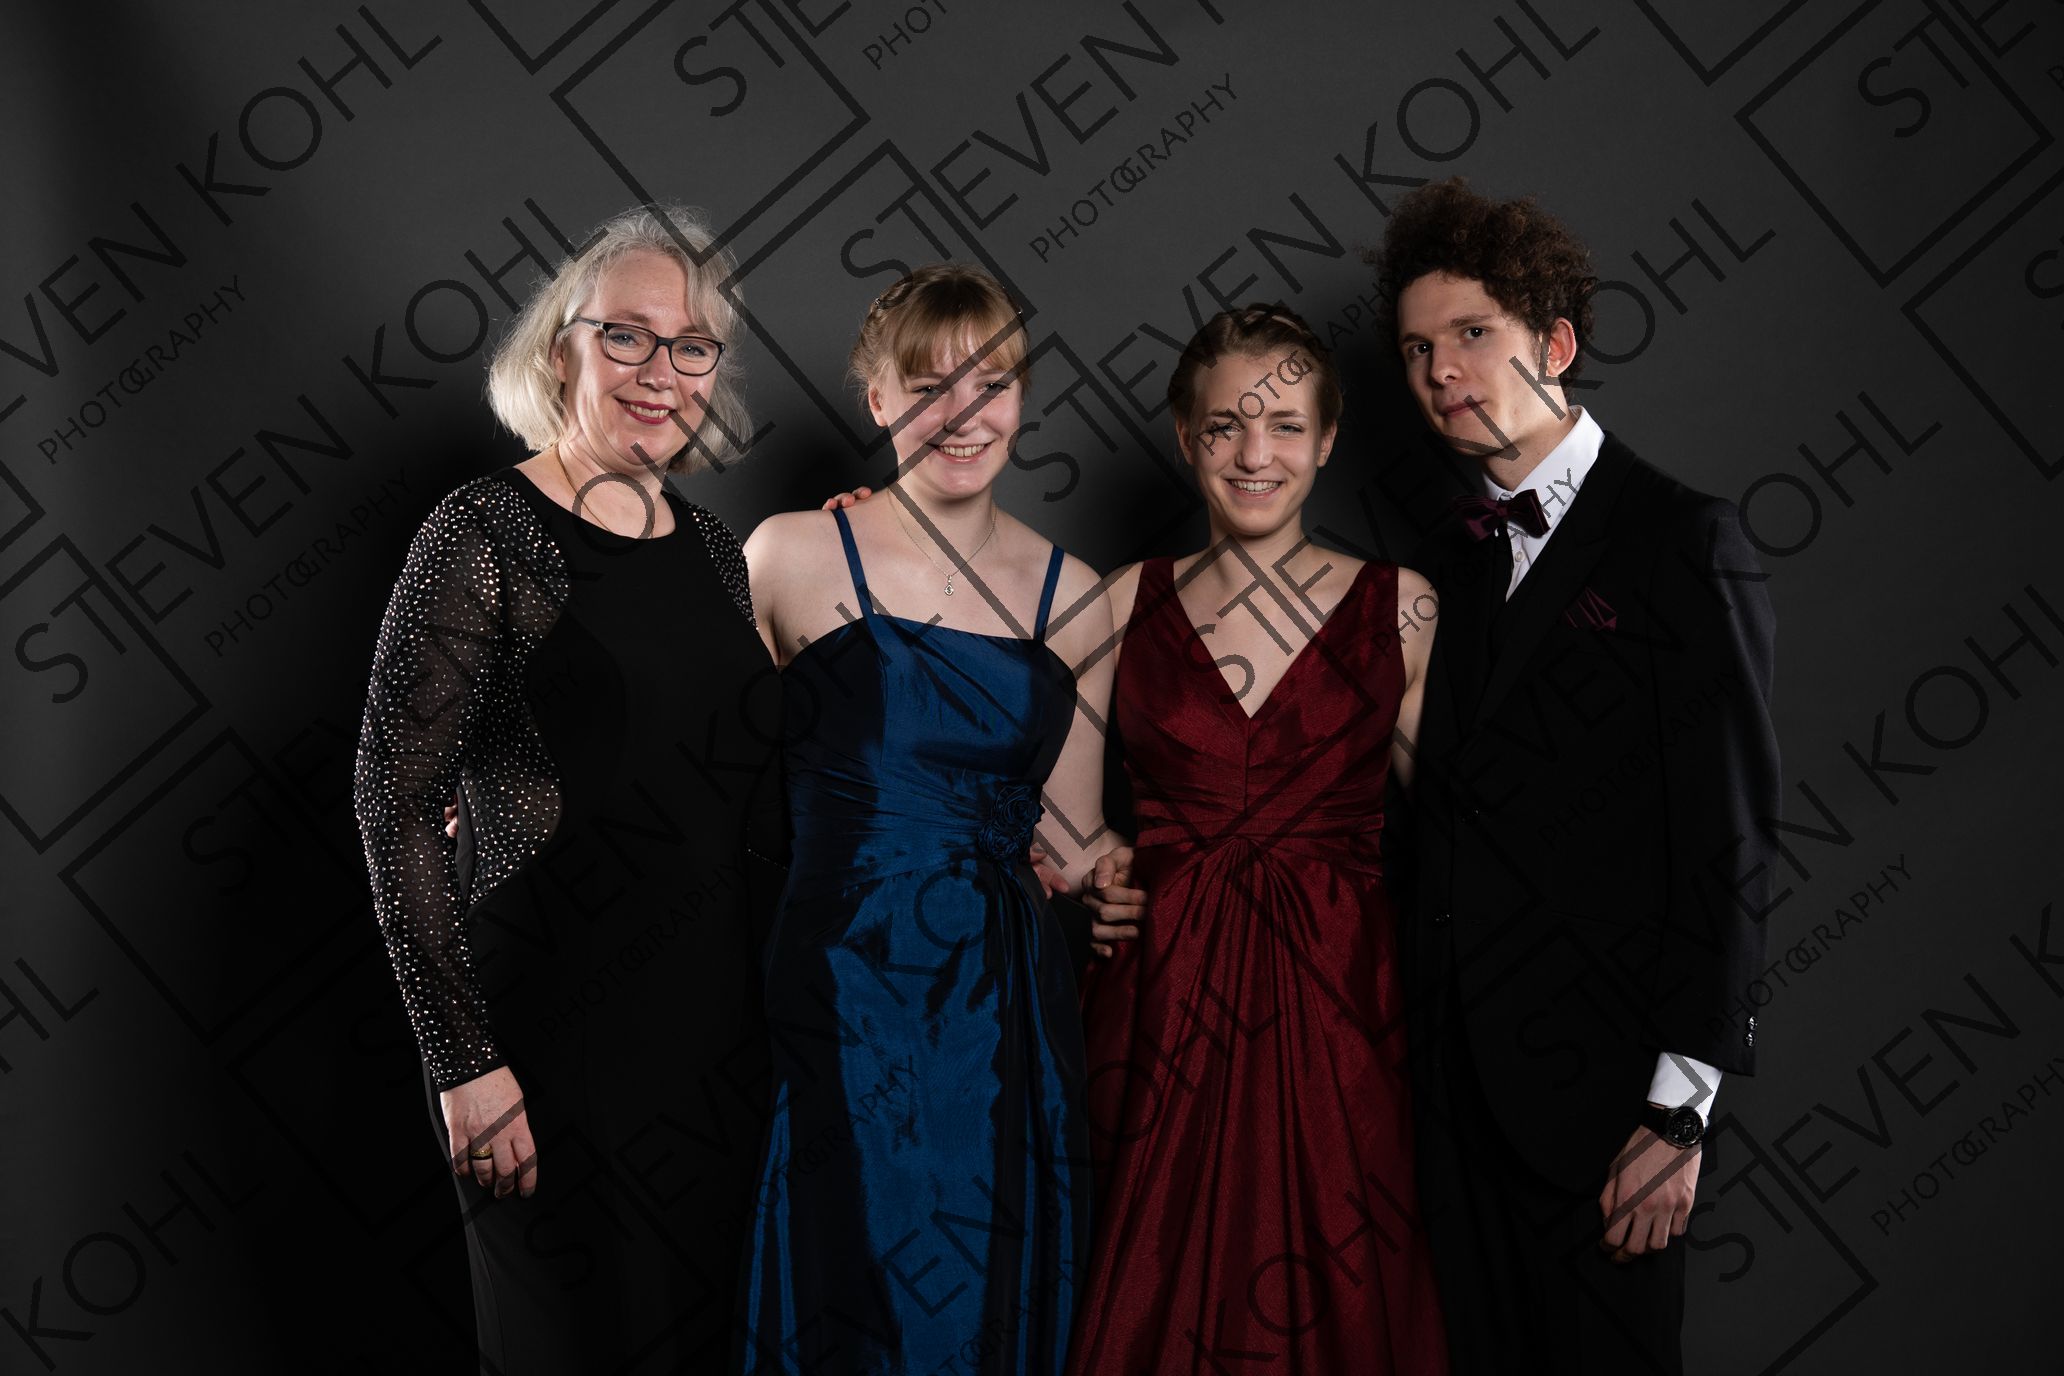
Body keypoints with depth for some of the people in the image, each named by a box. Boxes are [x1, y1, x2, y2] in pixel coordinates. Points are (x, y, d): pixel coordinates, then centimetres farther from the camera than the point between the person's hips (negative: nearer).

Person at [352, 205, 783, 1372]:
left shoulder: (710, 546, 8)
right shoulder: (487, 535, -11)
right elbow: (397, 800, -14)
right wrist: (465, 1060, -18)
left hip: (718, 1023, 6)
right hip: (558, 1038, -6)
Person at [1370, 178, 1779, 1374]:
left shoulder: (1683, 543, -9)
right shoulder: (1454, 559, 12)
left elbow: (1727, 840, -12)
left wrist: (1682, 1106, -14)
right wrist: (1421, 1029, 6)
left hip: (1598, 1074, -6)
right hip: (1459, 1070, 6)